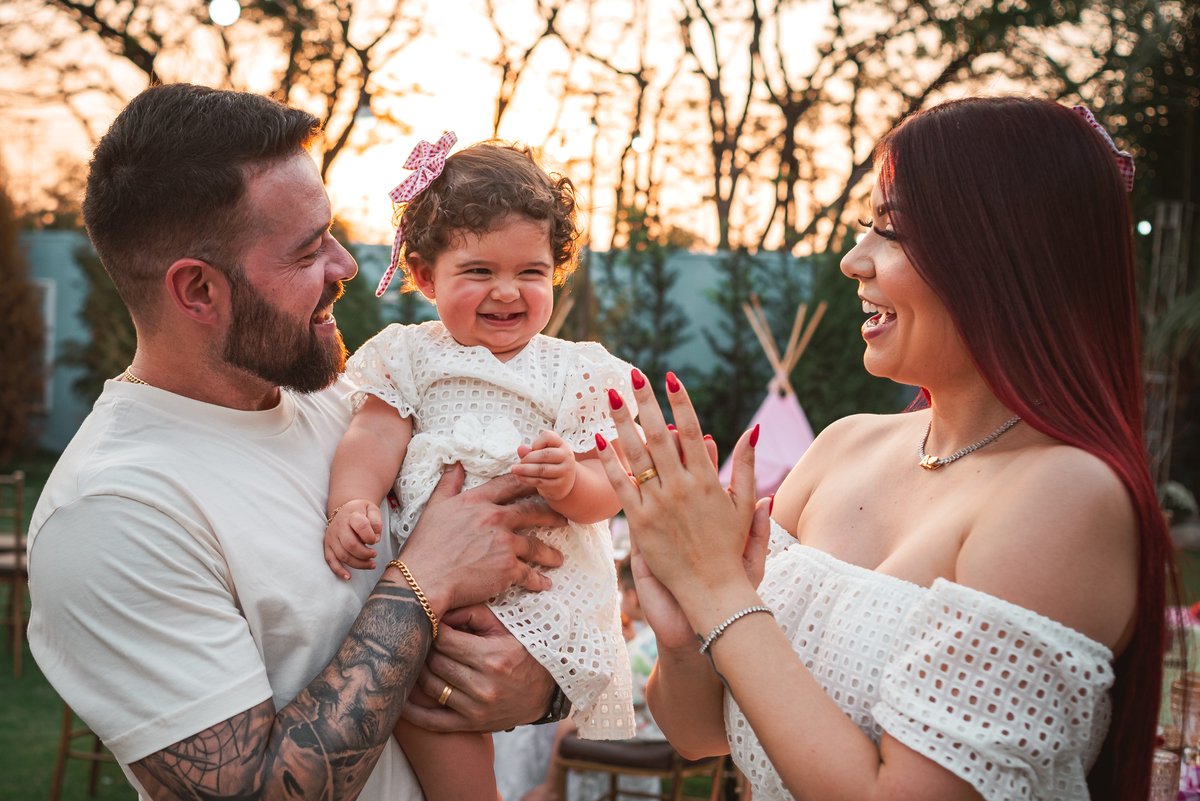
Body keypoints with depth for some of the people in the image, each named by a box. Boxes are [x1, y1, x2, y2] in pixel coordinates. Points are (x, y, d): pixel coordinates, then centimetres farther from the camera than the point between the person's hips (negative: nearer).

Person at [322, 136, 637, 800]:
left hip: (549, 592, -3)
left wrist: (570, 481, -21)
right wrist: (351, 504, -21)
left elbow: (606, 494, 2)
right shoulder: (409, 358, 10)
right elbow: (373, 438, -1)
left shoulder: (577, 372, 6)